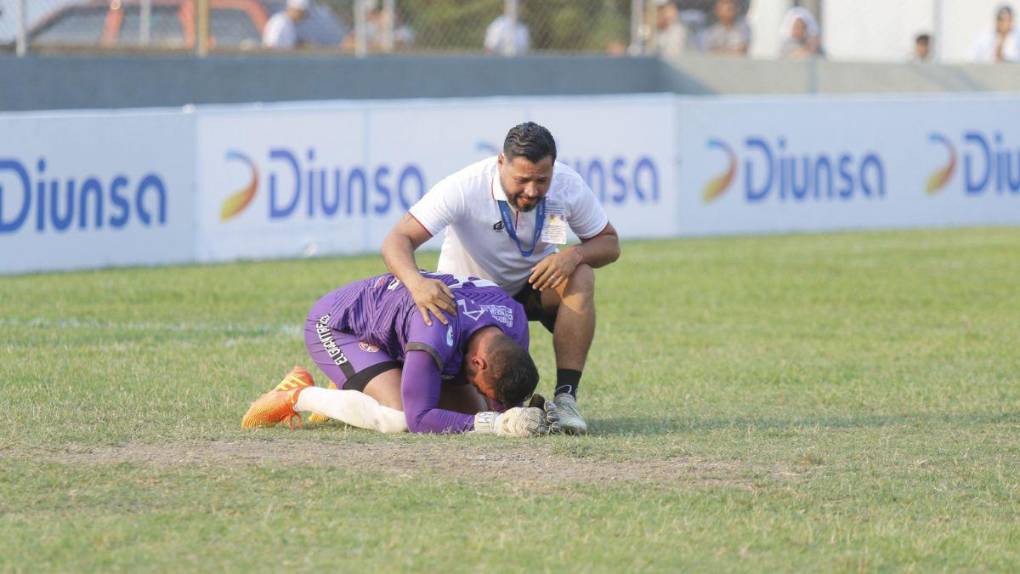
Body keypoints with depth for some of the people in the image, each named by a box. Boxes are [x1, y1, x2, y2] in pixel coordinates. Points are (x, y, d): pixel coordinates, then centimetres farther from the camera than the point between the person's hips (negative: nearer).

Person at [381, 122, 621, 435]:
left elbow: (609, 243, -8)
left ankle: (565, 396, -27)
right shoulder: (465, 188, -31)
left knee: (580, 277, -31)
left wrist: (575, 254, -32)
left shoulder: (569, 186, -21)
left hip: (531, 286, 2)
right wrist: (416, 283, -55)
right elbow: (398, 240, -33)